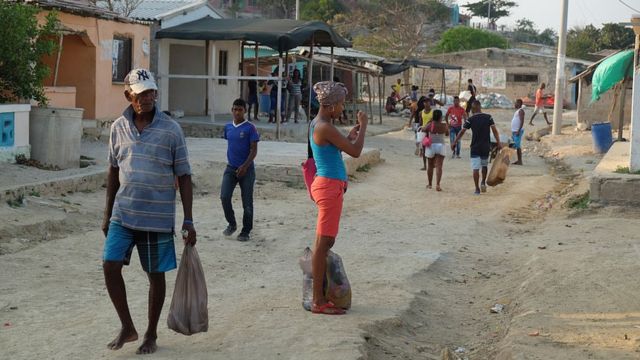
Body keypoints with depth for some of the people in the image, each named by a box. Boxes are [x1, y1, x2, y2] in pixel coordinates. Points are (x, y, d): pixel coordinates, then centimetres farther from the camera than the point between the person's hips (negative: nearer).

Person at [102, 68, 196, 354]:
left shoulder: (171, 130, -7)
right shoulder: (119, 127, 3)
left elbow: (184, 177, -4)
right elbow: (113, 171, 13)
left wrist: (188, 221, -7)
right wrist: (107, 214, 14)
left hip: (158, 218, -3)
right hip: (123, 214, 3)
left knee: (156, 275, 6)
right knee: (110, 266, -6)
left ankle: (151, 335, 23)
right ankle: (127, 328, 12)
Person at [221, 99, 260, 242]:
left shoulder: (250, 128, -8)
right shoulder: (228, 127, 7)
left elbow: (254, 150, -10)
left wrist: (244, 166, -20)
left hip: (246, 169, -4)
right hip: (230, 168, 4)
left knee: (247, 202, 1)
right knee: (224, 196, -11)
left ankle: (246, 231, 14)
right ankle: (231, 224, 10)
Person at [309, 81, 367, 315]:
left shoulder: (318, 124, 13)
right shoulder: (326, 128, -18)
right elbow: (355, 152, -17)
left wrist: (351, 135, 25)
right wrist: (363, 126, -4)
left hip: (329, 186, 10)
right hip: (330, 186, -10)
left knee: (326, 242, 14)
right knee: (323, 243, -6)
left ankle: (320, 296, 20)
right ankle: (318, 301, -2)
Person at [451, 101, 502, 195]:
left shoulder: (470, 120, -6)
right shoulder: (488, 117, -1)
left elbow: (462, 132, -5)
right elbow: (494, 130, -8)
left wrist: (454, 142, 3)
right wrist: (498, 142, -6)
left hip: (475, 147, -2)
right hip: (486, 147, 2)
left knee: (475, 168, 0)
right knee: (484, 165, 23)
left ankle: (477, 189, -1)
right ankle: (483, 182, 14)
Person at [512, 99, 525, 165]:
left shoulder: (521, 110, -12)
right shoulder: (517, 110, 18)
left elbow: (522, 121, -21)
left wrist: (518, 131, -26)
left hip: (518, 131, -10)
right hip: (515, 131, 10)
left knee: (518, 146, -10)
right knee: (517, 146, 11)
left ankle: (520, 161, -9)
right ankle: (518, 160, 15)